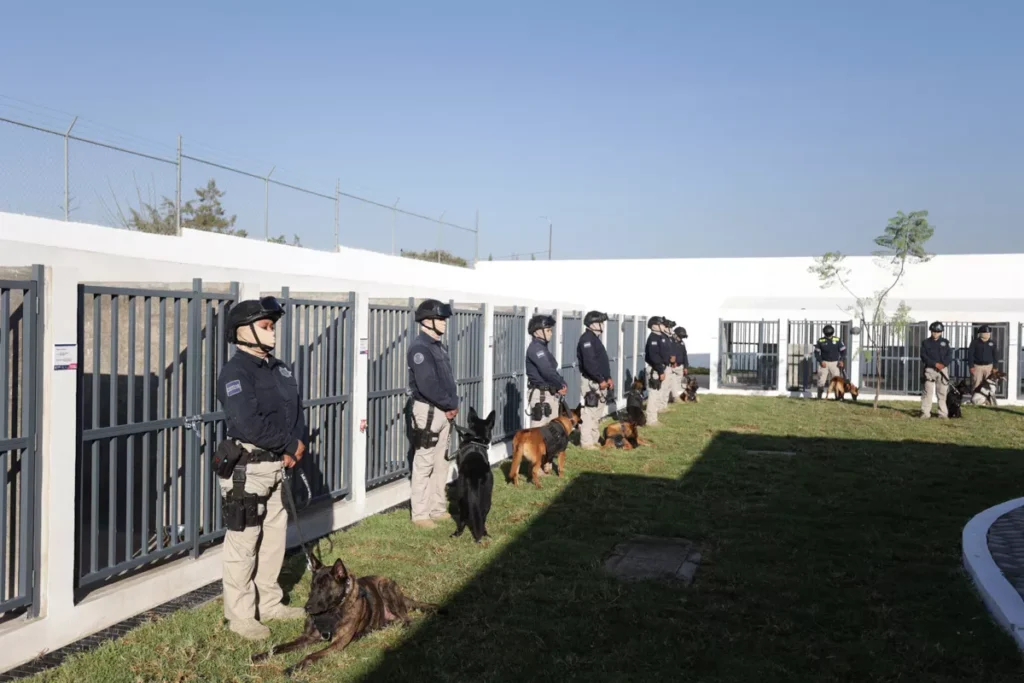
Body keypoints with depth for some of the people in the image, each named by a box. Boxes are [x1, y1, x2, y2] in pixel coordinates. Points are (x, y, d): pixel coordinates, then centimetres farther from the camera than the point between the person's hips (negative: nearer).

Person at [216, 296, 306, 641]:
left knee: (275, 537, 17)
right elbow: (248, 424, -26)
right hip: (246, 469, -9)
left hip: (276, 467, 9)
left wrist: (296, 446, -8)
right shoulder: (235, 372, -16)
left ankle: (270, 604, 32)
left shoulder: (279, 368, 12)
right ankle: (240, 615, 13)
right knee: (243, 543, 1)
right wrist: (291, 444, -15)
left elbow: (296, 409, 11)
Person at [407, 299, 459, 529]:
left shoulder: (439, 347, 14)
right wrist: (451, 404, -13)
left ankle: (437, 508, 24)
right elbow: (427, 385, -24)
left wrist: (453, 404, 0)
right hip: (428, 411, -9)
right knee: (424, 465, -3)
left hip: (444, 412, 9)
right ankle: (420, 514, 3)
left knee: (441, 463, 15)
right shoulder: (420, 348, -16)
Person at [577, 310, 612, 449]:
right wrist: (600, 380, -19)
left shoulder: (595, 338, 17)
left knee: (597, 412, 15)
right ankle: (586, 442, -5)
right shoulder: (586, 339, -15)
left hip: (600, 382, 11)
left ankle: (594, 439, 23)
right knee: (588, 413, -8)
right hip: (591, 383, -11)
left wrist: (608, 378, 13)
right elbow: (589, 363, -23)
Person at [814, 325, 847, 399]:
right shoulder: (821, 341, -1)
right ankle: (819, 396, 3)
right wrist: (821, 361, -9)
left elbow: (843, 350, 5)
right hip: (824, 363, 0)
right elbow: (816, 352, 4)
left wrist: (841, 360, -9)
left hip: (835, 363, 0)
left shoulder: (838, 340, -1)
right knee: (821, 380, -4)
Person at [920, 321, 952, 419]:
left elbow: (949, 355, 4)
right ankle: (925, 412, -5)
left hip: (943, 369, 2)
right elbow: (924, 356, -5)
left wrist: (943, 364, -14)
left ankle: (943, 413, 8)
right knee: (927, 391, -7)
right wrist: (935, 364, -15)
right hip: (930, 369, -2)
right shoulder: (926, 343, 5)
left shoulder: (945, 342, 11)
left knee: (942, 392, 3)